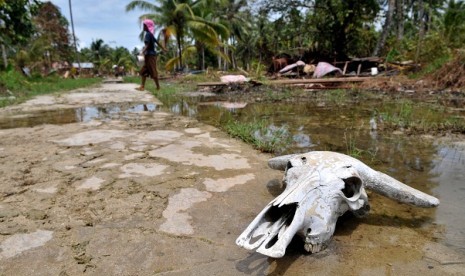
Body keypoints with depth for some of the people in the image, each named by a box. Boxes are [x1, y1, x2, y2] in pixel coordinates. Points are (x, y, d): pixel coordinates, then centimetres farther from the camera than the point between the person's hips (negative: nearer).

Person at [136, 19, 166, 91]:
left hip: (150, 55, -10)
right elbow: (157, 42, 23)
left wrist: (143, 51, -36)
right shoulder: (150, 34, 15)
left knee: (153, 72, -4)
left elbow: (147, 45, -24)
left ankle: (158, 87, 3)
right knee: (143, 71, 8)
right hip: (149, 55, 10)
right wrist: (163, 49, 33)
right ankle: (142, 86, 7)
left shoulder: (148, 34, -12)